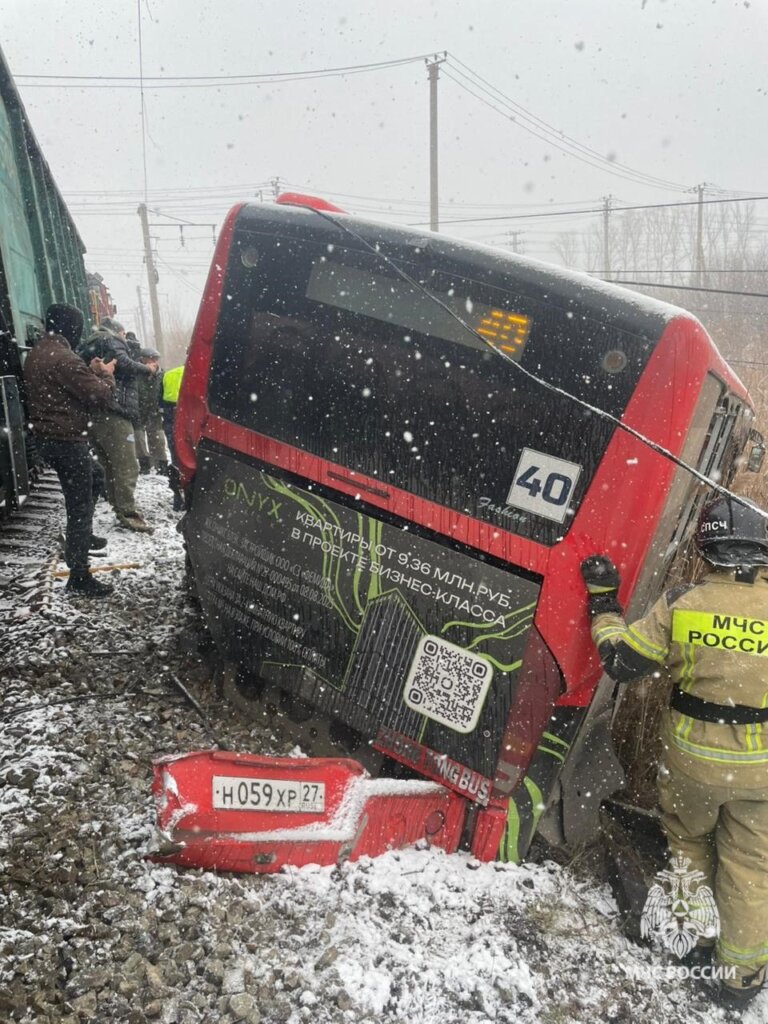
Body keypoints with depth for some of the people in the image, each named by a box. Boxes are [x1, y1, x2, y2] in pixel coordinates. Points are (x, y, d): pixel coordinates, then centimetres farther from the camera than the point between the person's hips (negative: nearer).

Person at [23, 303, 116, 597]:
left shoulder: (35, 355, 9)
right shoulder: (64, 359, -21)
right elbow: (100, 397, -19)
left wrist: (91, 372, 11)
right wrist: (106, 375, -1)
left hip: (45, 437, 10)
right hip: (67, 440, -10)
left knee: (79, 492, 29)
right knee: (80, 503, -6)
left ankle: (81, 538, 47)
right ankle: (78, 576, -4)